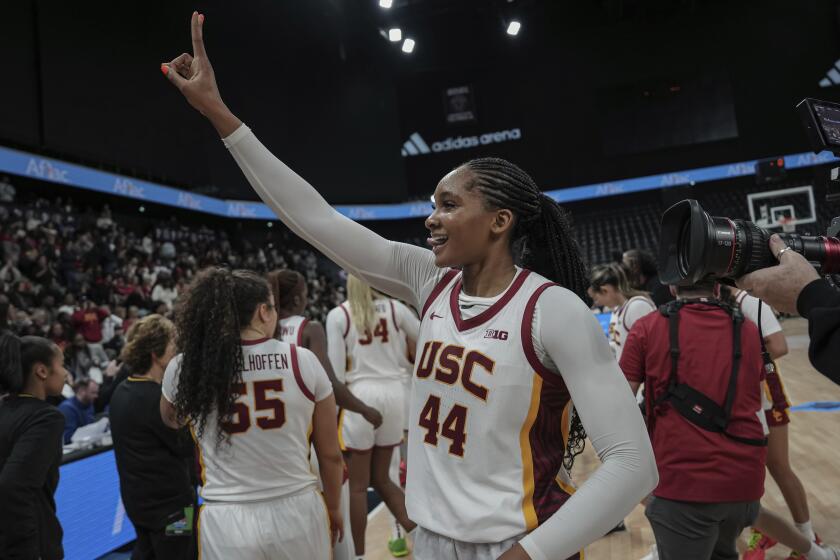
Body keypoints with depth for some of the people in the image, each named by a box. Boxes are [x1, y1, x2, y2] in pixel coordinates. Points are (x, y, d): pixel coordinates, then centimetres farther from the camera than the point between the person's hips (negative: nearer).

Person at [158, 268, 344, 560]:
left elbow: (171, 420, 18)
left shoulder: (184, 368, -7)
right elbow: (331, 455, 1)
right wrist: (332, 508, 17)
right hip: (298, 513, 1)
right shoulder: (304, 361, -9)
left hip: (226, 522, 0)